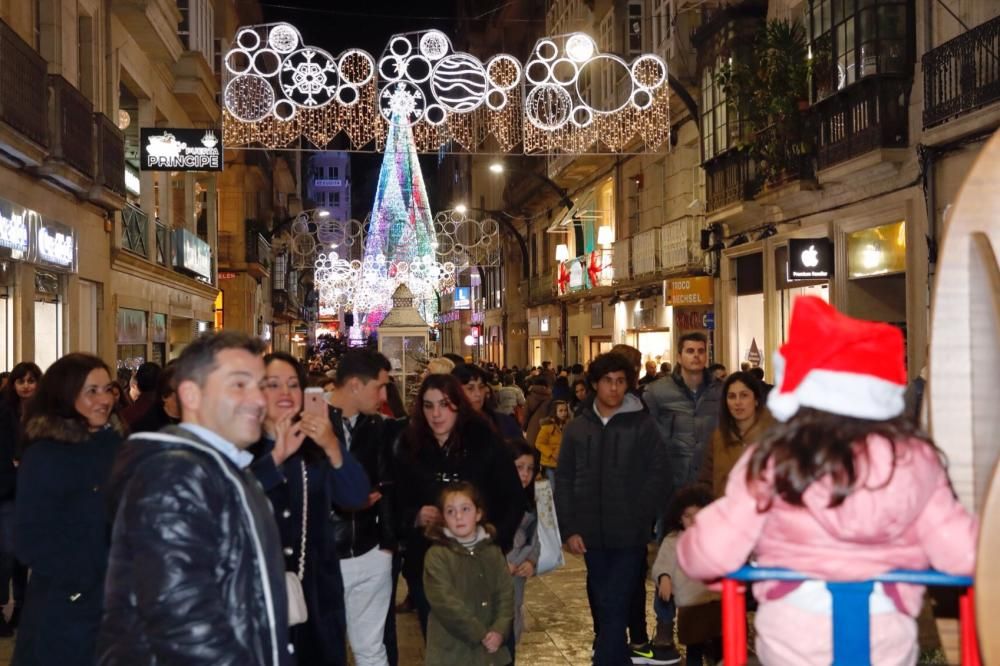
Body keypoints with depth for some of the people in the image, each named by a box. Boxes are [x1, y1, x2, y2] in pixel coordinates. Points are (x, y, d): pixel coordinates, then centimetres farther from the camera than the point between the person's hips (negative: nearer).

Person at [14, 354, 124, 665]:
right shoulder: (44, 456, -11)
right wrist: (84, 579, -17)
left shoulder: (116, 446, 4)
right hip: (65, 607, -5)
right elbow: (31, 543, -12)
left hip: (117, 600, 5)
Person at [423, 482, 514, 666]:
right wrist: (480, 634, -18)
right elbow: (445, 602, -18)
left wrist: (499, 630, -15)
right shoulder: (437, 555, -11)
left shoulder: (493, 552, 5)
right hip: (451, 651, -4)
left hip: (489, 649, 5)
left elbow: (505, 594, 1)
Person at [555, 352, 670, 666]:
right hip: (592, 534, 4)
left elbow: (656, 474, -3)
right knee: (601, 604, 14)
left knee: (615, 606, -7)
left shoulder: (643, 425, -2)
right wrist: (569, 528, -1)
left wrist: (638, 519, -10)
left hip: (629, 534, -3)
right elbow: (564, 481, 6)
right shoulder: (577, 428, 6)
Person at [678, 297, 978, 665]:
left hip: (792, 633, -1)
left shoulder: (771, 462, -7)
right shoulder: (916, 459, -2)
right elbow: (962, 552, -2)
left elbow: (713, 551, -6)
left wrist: (689, 553, 17)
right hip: (887, 634, 1)